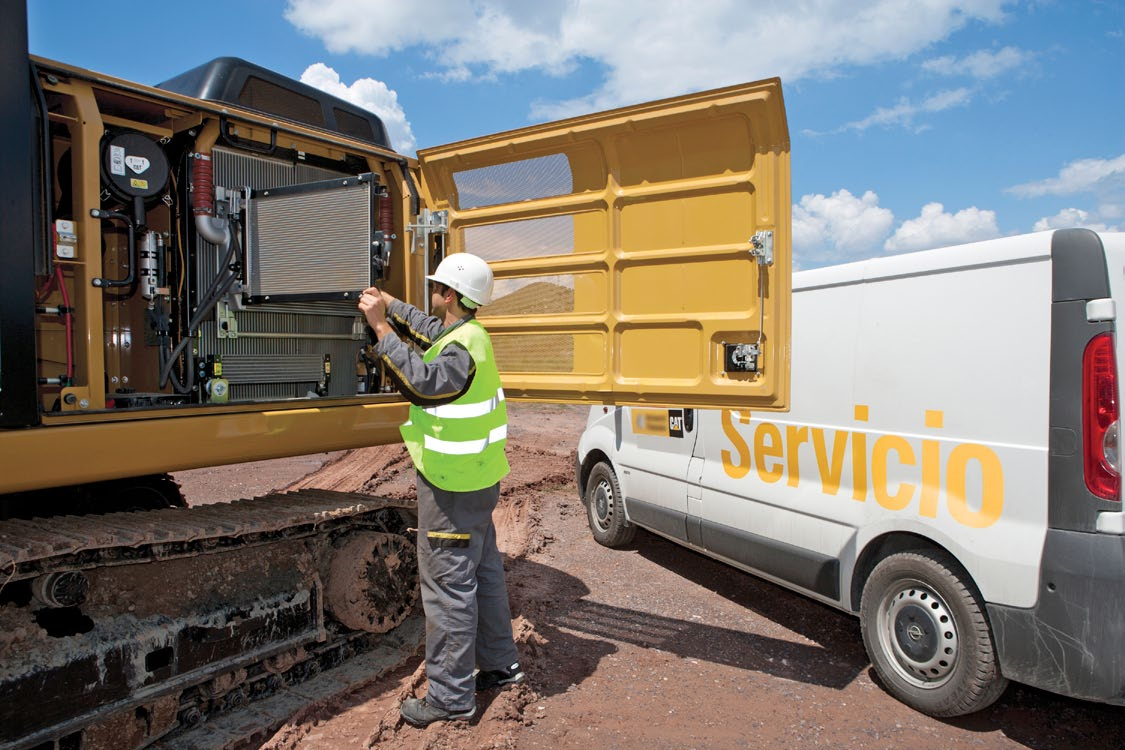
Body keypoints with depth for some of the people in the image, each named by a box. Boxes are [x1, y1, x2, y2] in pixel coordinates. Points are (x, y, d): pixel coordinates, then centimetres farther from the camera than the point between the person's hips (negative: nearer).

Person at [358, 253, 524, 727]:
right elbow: (427, 327, 29)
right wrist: (387, 302, 30)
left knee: (448, 584, -1)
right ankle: (499, 664, 35)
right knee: (483, 571, 20)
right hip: (475, 479, 11)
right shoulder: (469, 334, 9)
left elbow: (422, 382, -37)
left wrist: (381, 326, -33)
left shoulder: (462, 349, -22)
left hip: (452, 488, -11)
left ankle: (451, 696, 10)